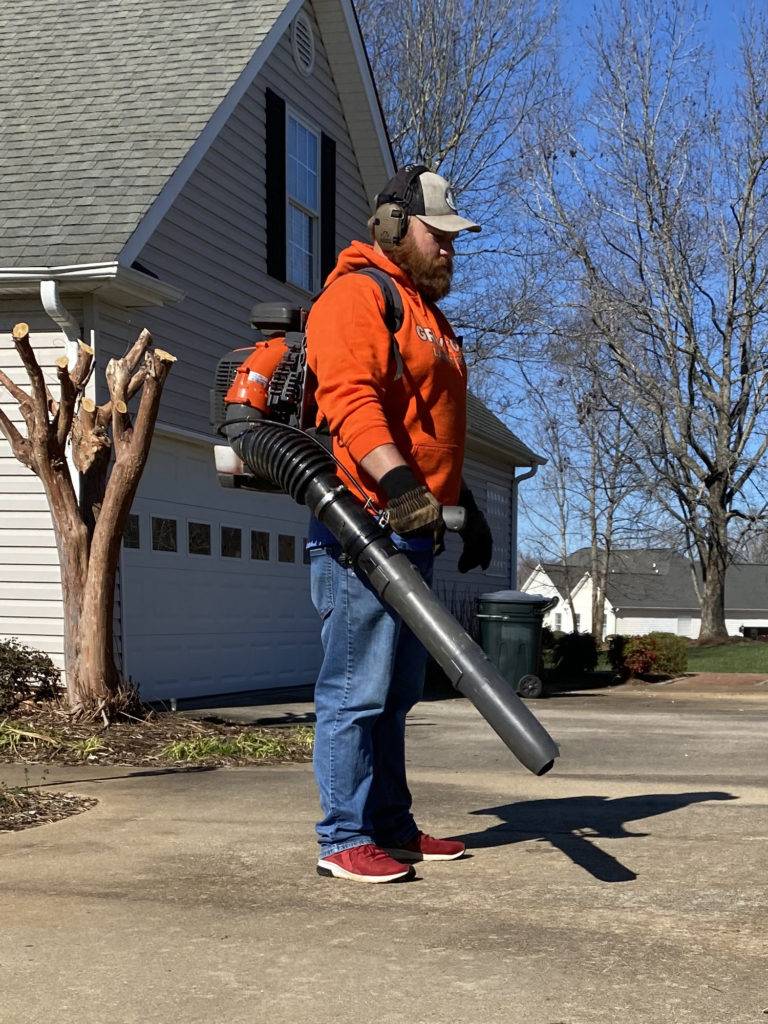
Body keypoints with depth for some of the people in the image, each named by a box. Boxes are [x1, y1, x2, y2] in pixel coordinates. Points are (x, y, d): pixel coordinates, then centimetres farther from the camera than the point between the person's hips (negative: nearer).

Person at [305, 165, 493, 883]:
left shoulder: (427, 314, 26)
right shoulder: (357, 294, -6)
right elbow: (349, 397, -22)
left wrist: (467, 508, 27)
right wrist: (397, 481, -33)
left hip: (410, 530, 10)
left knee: (395, 691, 14)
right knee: (356, 688, -8)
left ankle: (392, 827, 21)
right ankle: (344, 840, -2)